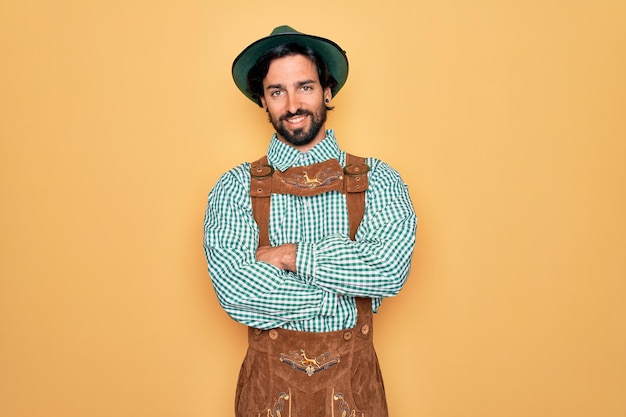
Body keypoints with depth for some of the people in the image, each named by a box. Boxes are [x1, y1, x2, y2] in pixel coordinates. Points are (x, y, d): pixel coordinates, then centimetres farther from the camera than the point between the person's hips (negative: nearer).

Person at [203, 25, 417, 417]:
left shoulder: (378, 181, -4)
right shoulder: (234, 188, -6)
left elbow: (391, 268, -19)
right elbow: (234, 289, -18)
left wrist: (291, 255, -17)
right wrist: (345, 293, -16)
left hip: (353, 378, 1)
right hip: (269, 379, 0)